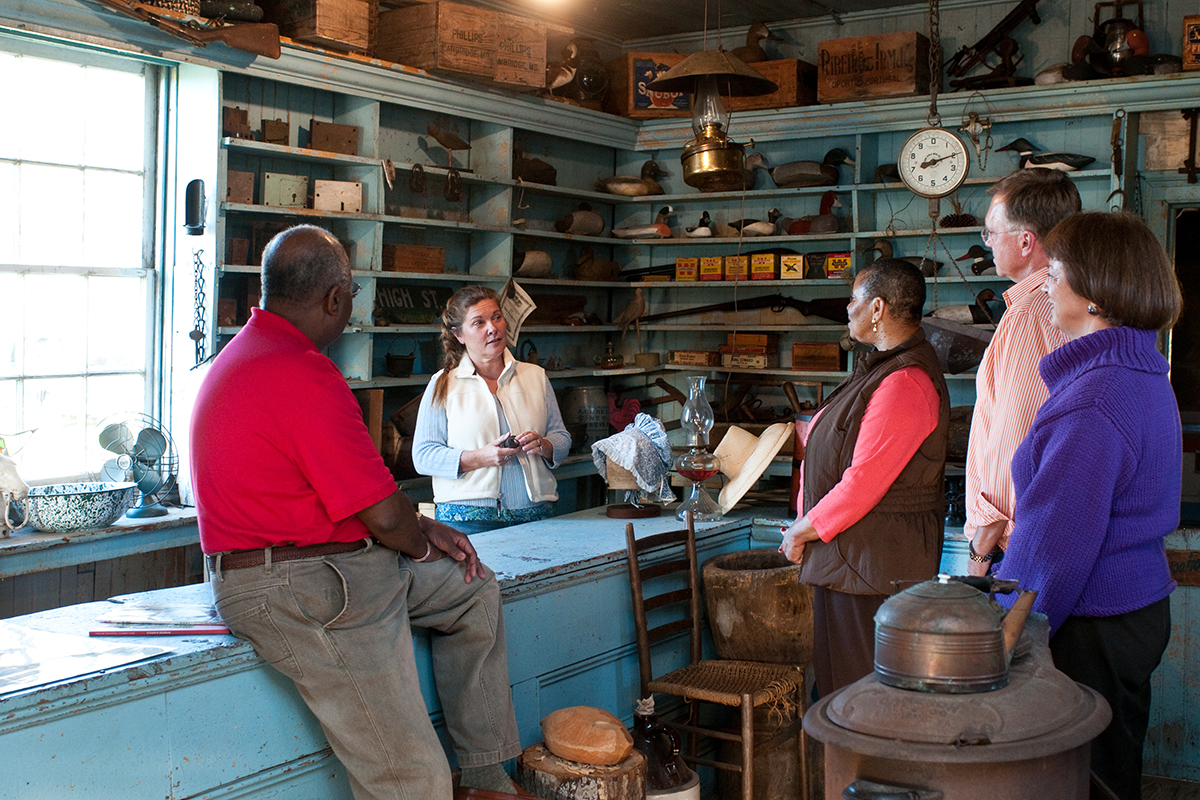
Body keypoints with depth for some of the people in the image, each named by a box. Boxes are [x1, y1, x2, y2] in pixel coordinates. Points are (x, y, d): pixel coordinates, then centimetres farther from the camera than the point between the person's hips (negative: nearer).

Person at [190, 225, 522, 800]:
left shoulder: (248, 354, 12)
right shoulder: (305, 377, -23)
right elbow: (383, 515, -18)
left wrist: (419, 529, 14)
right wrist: (423, 545, 5)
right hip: (300, 593, -11)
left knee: (473, 590, 20)